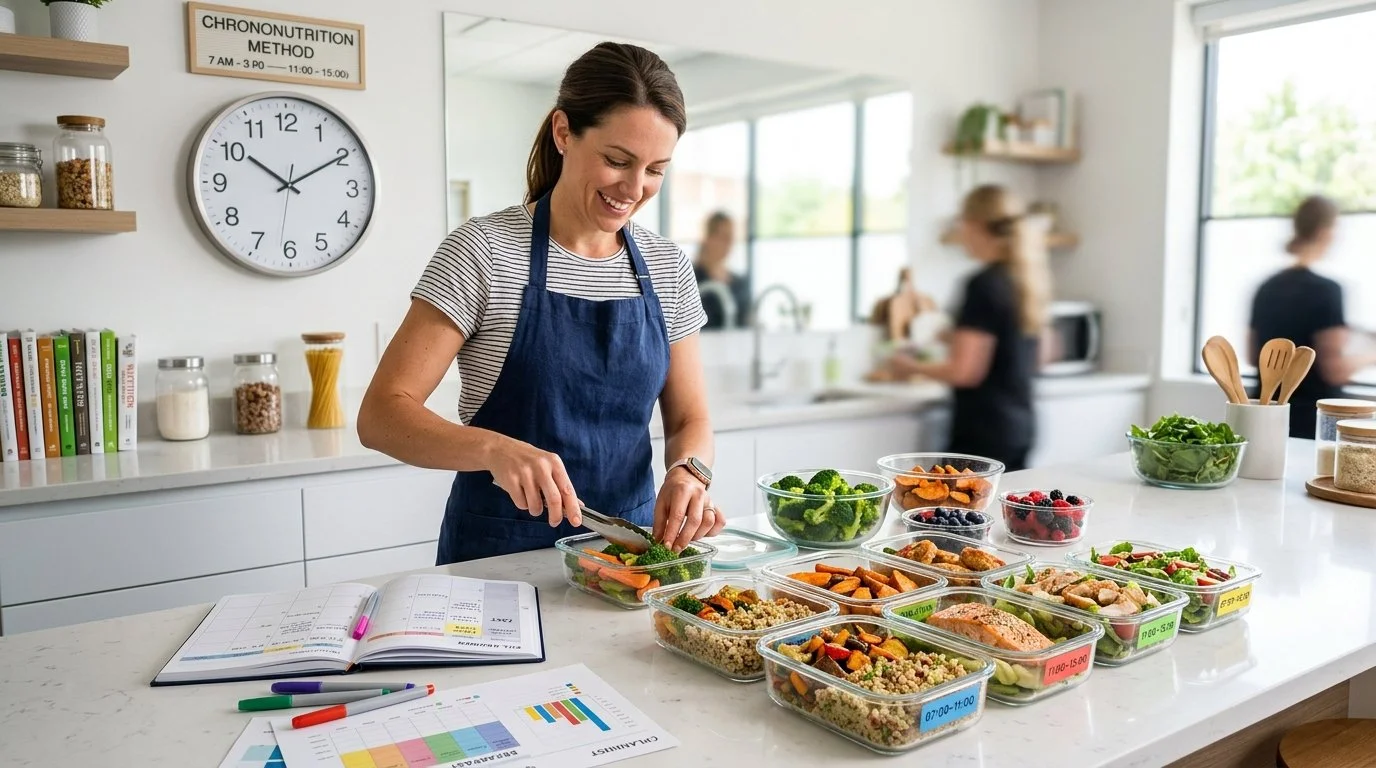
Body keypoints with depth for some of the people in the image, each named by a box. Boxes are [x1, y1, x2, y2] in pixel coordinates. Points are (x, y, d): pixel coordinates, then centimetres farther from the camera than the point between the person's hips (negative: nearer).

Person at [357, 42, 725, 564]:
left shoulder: (668, 267, 3)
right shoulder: (483, 252, -11)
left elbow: (688, 419, 7)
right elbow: (381, 415, -14)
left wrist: (689, 470, -15)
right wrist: (495, 448, -31)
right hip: (499, 553, -3)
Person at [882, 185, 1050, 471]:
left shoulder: (984, 285, -16)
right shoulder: (1026, 280, 9)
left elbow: (965, 371, -18)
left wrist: (913, 367, -3)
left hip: (984, 430, -9)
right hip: (1020, 426, 9)